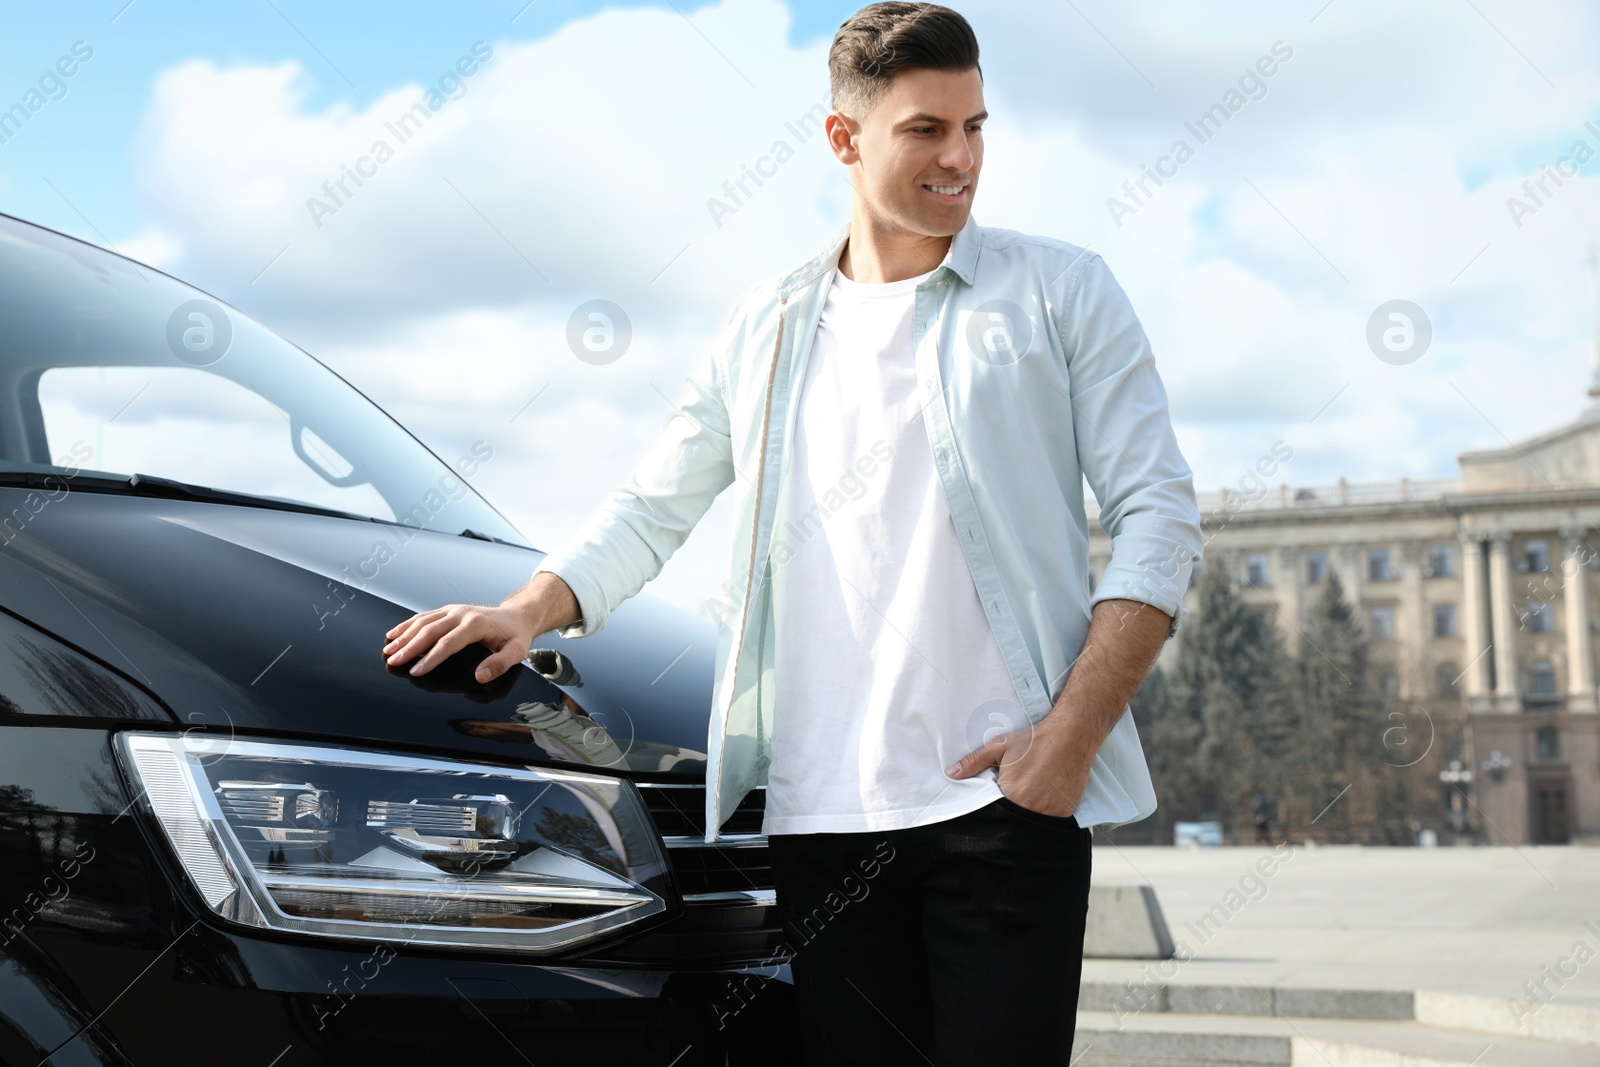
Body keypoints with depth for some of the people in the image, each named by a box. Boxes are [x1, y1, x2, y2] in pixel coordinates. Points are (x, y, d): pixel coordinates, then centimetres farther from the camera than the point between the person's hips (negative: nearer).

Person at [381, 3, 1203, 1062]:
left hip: (1005, 794, -2)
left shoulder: (1060, 290, 6)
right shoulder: (767, 327, 15)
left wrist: (1072, 736, -9)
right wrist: (530, 609, -1)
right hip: (823, 812, 3)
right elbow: (652, 507, 19)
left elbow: (1160, 515, 1)